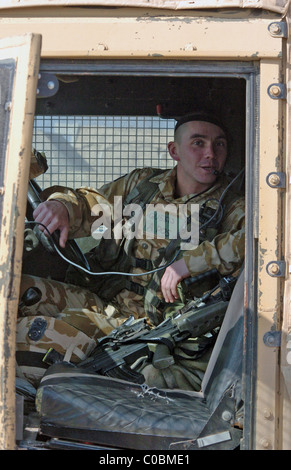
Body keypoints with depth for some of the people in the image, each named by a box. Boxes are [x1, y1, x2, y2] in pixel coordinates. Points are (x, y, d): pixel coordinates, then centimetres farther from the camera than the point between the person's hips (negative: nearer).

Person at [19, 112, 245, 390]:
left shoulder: (230, 210, -3)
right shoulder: (142, 183, 11)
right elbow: (91, 205, 21)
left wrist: (192, 261, -28)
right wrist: (62, 205, -5)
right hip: (101, 300, 5)